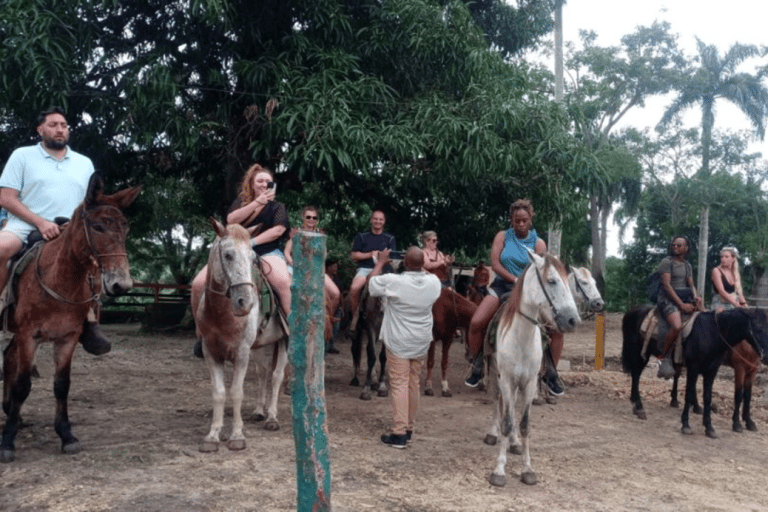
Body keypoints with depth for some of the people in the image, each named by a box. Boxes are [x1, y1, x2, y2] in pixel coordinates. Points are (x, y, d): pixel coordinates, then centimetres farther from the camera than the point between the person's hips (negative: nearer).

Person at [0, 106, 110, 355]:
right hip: (26, 226, -3)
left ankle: (90, 323, -17)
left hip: (70, 233, 3)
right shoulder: (22, 156, 8)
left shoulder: (84, 163, 18)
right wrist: (40, 222, -15)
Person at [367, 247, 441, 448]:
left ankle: (399, 433, -4)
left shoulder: (394, 282, -19)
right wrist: (420, 266, 21)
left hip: (398, 342, -5)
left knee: (399, 384, -2)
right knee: (413, 384, 14)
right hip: (421, 342, 5)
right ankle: (409, 428, 25)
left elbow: (372, 283, 0)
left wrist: (381, 262, 12)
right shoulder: (433, 282, -6)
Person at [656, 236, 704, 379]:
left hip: (685, 298, 7)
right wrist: (681, 304, -18)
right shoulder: (666, 262, -3)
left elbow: (691, 285, 16)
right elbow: (667, 285, -11)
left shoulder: (688, 265, 19)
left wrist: (696, 298, -8)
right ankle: (664, 358, -17)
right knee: (677, 326, -32)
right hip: (668, 299, -7)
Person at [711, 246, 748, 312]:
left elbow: (738, 291, 14)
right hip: (720, 304, -5)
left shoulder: (736, 273, 13)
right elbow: (721, 291, -14)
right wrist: (736, 304, -20)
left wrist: (744, 304, -3)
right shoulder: (716, 271, -4)